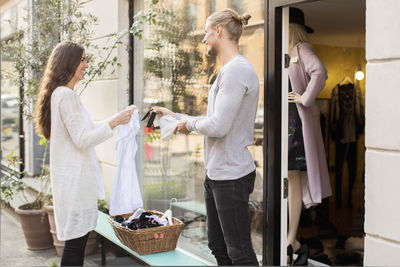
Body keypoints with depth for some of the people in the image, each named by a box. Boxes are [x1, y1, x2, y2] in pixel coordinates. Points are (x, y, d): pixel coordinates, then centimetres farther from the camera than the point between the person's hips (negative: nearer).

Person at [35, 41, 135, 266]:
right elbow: (82, 140, -19)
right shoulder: (65, 94, -15)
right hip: (74, 179, -10)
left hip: (76, 177, 10)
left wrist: (116, 120, 18)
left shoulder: (64, 93, 16)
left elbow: (84, 130, 21)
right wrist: (114, 122, -16)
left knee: (78, 239, 13)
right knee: (75, 241, -5)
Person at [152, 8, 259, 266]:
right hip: (217, 174, 10)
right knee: (218, 246, 18)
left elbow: (218, 126, -24)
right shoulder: (230, 70, 15)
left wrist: (189, 123, -5)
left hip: (231, 175, -10)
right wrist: (176, 116, 21)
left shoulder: (236, 70, -17)